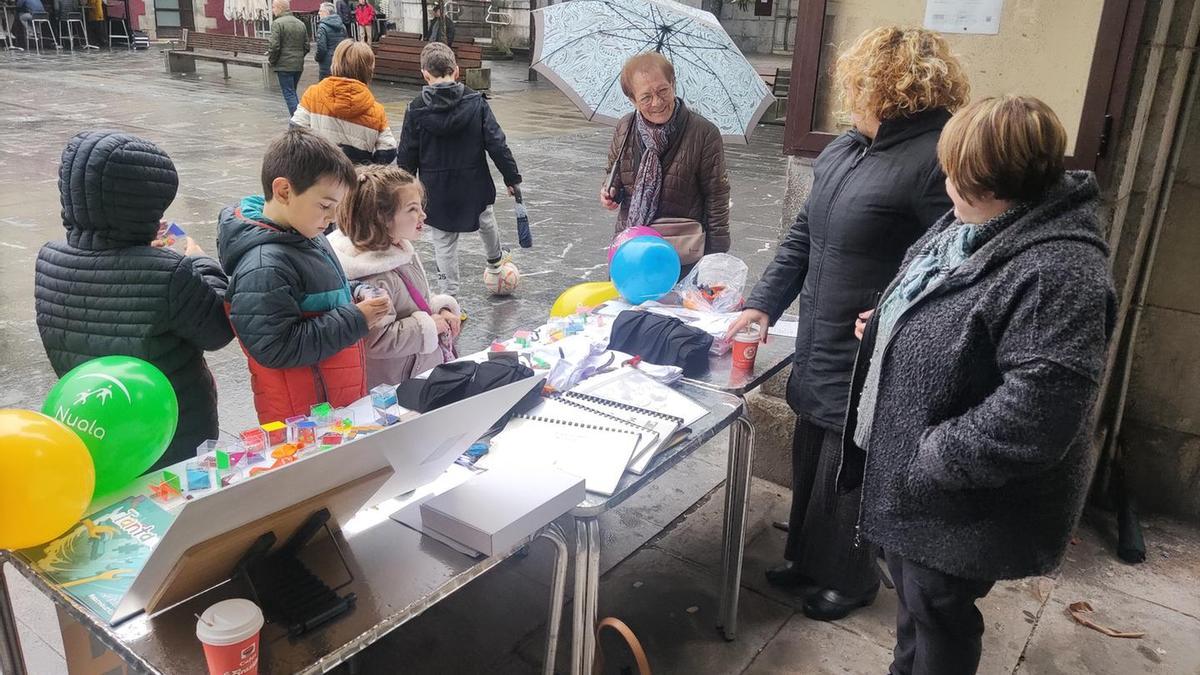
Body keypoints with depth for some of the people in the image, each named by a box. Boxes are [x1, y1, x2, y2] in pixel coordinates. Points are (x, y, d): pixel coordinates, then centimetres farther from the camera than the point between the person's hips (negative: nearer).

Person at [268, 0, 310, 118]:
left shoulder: (277, 23, -11)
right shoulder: (301, 23, 11)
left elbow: (274, 46, -17)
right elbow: (306, 47, 11)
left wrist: (271, 60, -2)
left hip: (284, 65, -7)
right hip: (299, 65, 7)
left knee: (289, 93, -2)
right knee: (292, 92, 19)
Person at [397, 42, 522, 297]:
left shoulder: (416, 110, -9)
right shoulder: (476, 103, -10)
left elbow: (407, 158, -4)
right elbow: (497, 145, -8)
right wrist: (513, 178, 1)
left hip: (437, 192, -1)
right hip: (475, 187, 1)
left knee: (444, 244, 9)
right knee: (486, 221, 30)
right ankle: (495, 259, 57)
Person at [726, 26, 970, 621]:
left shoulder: (939, 158, -20)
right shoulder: (843, 150, 9)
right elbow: (803, 236, 15)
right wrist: (764, 303, 9)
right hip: (819, 350, 8)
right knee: (810, 459, 21)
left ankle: (849, 579, 35)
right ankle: (806, 559, 43)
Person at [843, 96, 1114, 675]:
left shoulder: (1057, 273, -29)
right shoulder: (975, 224, 3)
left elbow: (1034, 413, -34)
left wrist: (928, 462, -26)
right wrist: (886, 325, 4)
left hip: (960, 501, -9)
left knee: (936, 610, 12)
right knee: (911, 590, 27)